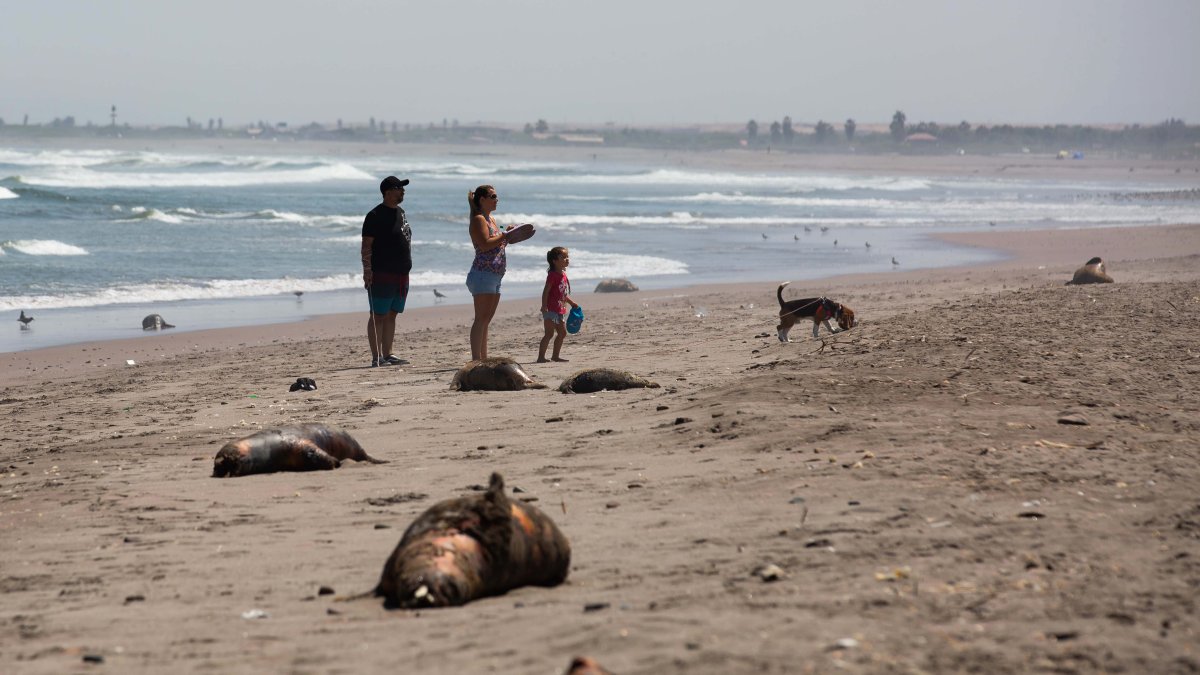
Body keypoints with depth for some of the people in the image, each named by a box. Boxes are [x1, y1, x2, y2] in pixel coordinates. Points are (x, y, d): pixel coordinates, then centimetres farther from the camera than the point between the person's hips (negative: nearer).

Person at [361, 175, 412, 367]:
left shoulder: (400, 213, 16)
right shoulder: (376, 215, -11)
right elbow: (366, 245, -13)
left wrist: (406, 271, 22)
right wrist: (367, 271, -20)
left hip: (401, 275, 8)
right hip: (382, 275, -8)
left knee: (391, 315, 10)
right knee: (378, 316, -5)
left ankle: (387, 354, 15)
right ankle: (376, 357, -6)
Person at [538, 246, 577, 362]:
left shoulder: (563, 275, 13)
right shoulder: (553, 275, -14)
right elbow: (546, 291, -19)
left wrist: (572, 303, 28)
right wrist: (544, 306, -27)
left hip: (561, 310, 9)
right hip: (551, 309, -9)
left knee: (562, 333, 13)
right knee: (549, 333, -11)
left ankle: (555, 356, 22)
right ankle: (541, 357, -10)